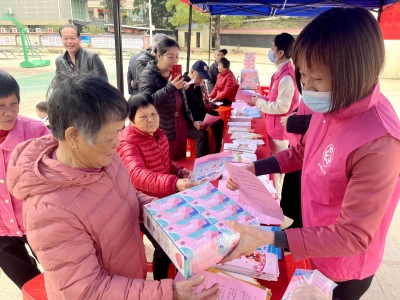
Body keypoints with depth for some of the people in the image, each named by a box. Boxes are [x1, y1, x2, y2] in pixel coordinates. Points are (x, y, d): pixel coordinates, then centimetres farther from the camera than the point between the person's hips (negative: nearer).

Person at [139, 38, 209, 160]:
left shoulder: (175, 74, 13)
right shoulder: (148, 75, -11)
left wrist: (192, 120, 14)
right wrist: (170, 87, -32)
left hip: (180, 125, 7)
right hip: (162, 130, -6)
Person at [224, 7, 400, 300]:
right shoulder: (332, 105, -13)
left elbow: (352, 236, -30)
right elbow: (302, 152, 4)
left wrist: (268, 238, -35)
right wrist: (253, 169, -6)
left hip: (341, 271, -6)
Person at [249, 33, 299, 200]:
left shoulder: (286, 76, -23)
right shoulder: (282, 72, 8)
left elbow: (282, 106, -25)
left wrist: (258, 102, -16)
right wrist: (261, 99, 5)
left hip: (281, 130, -10)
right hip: (276, 128, 10)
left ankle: (279, 199, 21)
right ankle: (276, 196, 37)